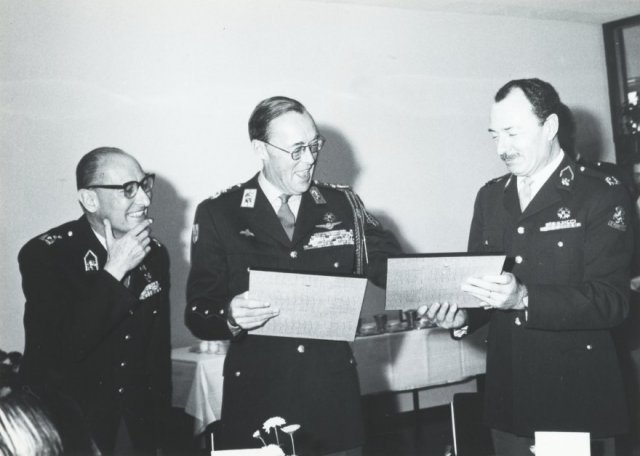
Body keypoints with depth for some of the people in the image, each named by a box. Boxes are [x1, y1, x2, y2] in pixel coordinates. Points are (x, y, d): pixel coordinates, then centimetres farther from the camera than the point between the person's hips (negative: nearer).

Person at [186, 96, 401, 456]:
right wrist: (230, 317, -23)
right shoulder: (218, 215, -1)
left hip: (335, 399, 2)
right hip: (257, 404, -2)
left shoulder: (344, 206, 5)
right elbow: (198, 314, -2)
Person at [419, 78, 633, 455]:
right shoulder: (490, 197, 9)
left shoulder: (604, 195, -8)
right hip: (508, 397, 5)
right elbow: (478, 280, 11)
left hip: (578, 398, -5)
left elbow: (612, 301, -16)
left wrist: (524, 299, -29)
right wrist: (462, 317, -11)